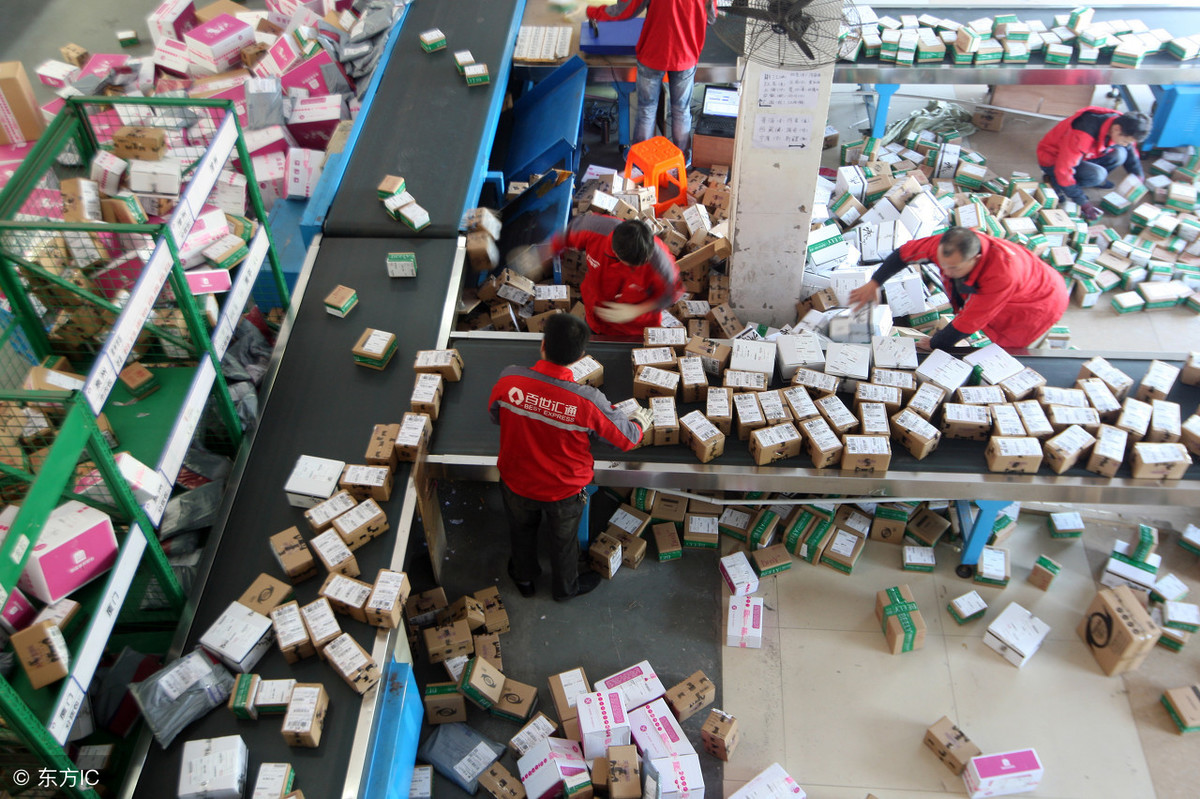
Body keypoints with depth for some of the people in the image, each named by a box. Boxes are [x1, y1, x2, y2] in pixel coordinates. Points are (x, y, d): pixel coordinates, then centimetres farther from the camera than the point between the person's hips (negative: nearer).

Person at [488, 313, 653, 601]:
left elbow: (495, 415, -5)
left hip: (516, 482, 2)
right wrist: (640, 423, 6)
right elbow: (627, 438, -17)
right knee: (563, 539, 28)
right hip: (564, 490, -2)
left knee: (521, 529, 33)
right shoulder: (588, 401, -33)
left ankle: (524, 578, 59)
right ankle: (566, 586, 56)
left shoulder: (509, 380, -28)